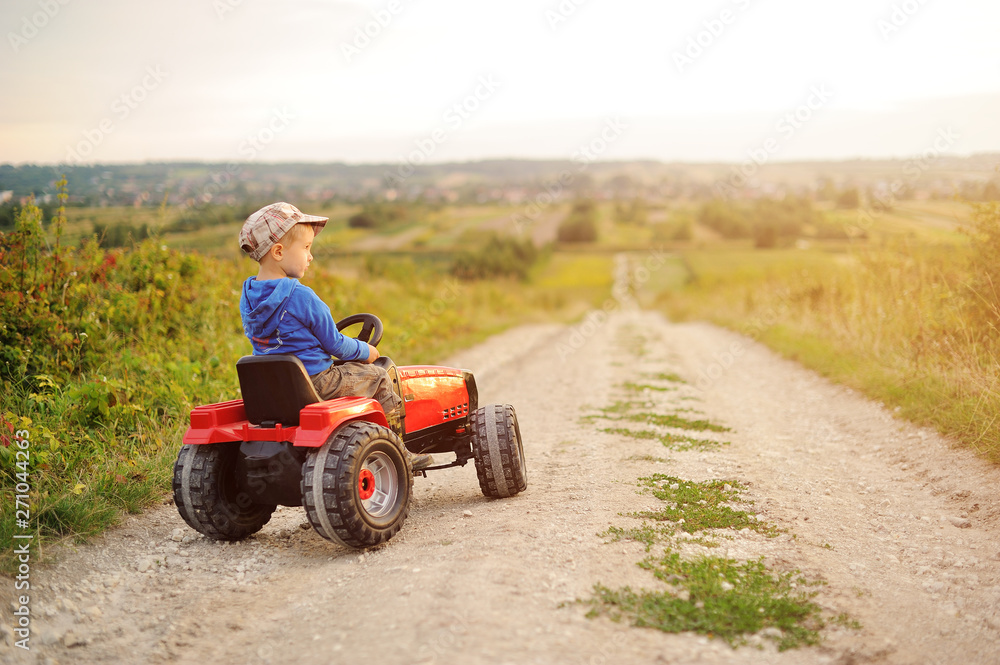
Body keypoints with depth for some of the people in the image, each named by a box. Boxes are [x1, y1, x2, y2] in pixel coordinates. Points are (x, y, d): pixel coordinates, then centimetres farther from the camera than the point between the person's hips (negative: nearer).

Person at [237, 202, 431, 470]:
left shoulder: (247, 297, 2)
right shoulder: (300, 296, -22)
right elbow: (334, 344, -14)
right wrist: (365, 351, 6)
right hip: (314, 381, -9)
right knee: (378, 378, 9)